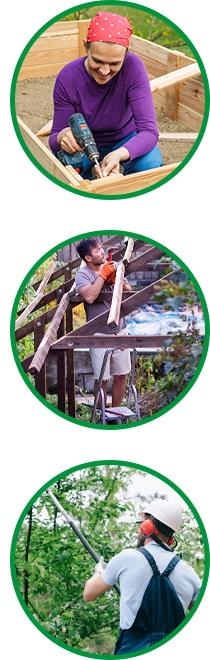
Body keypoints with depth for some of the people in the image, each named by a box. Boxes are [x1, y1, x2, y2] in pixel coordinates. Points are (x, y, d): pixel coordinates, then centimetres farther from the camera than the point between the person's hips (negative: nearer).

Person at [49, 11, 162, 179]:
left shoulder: (133, 67, -29)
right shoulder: (67, 78, -26)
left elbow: (149, 130, -32)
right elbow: (54, 138, -18)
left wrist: (119, 154, -53)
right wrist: (62, 137, -46)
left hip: (125, 139, -1)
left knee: (150, 165, -32)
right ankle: (86, 178, 8)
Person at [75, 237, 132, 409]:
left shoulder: (113, 266, 4)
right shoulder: (83, 274, -11)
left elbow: (129, 291, 9)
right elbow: (89, 296, -30)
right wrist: (103, 274, -22)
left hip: (120, 330, 5)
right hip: (99, 334, -5)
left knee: (121, 375, 11)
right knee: (102, 378, 3)